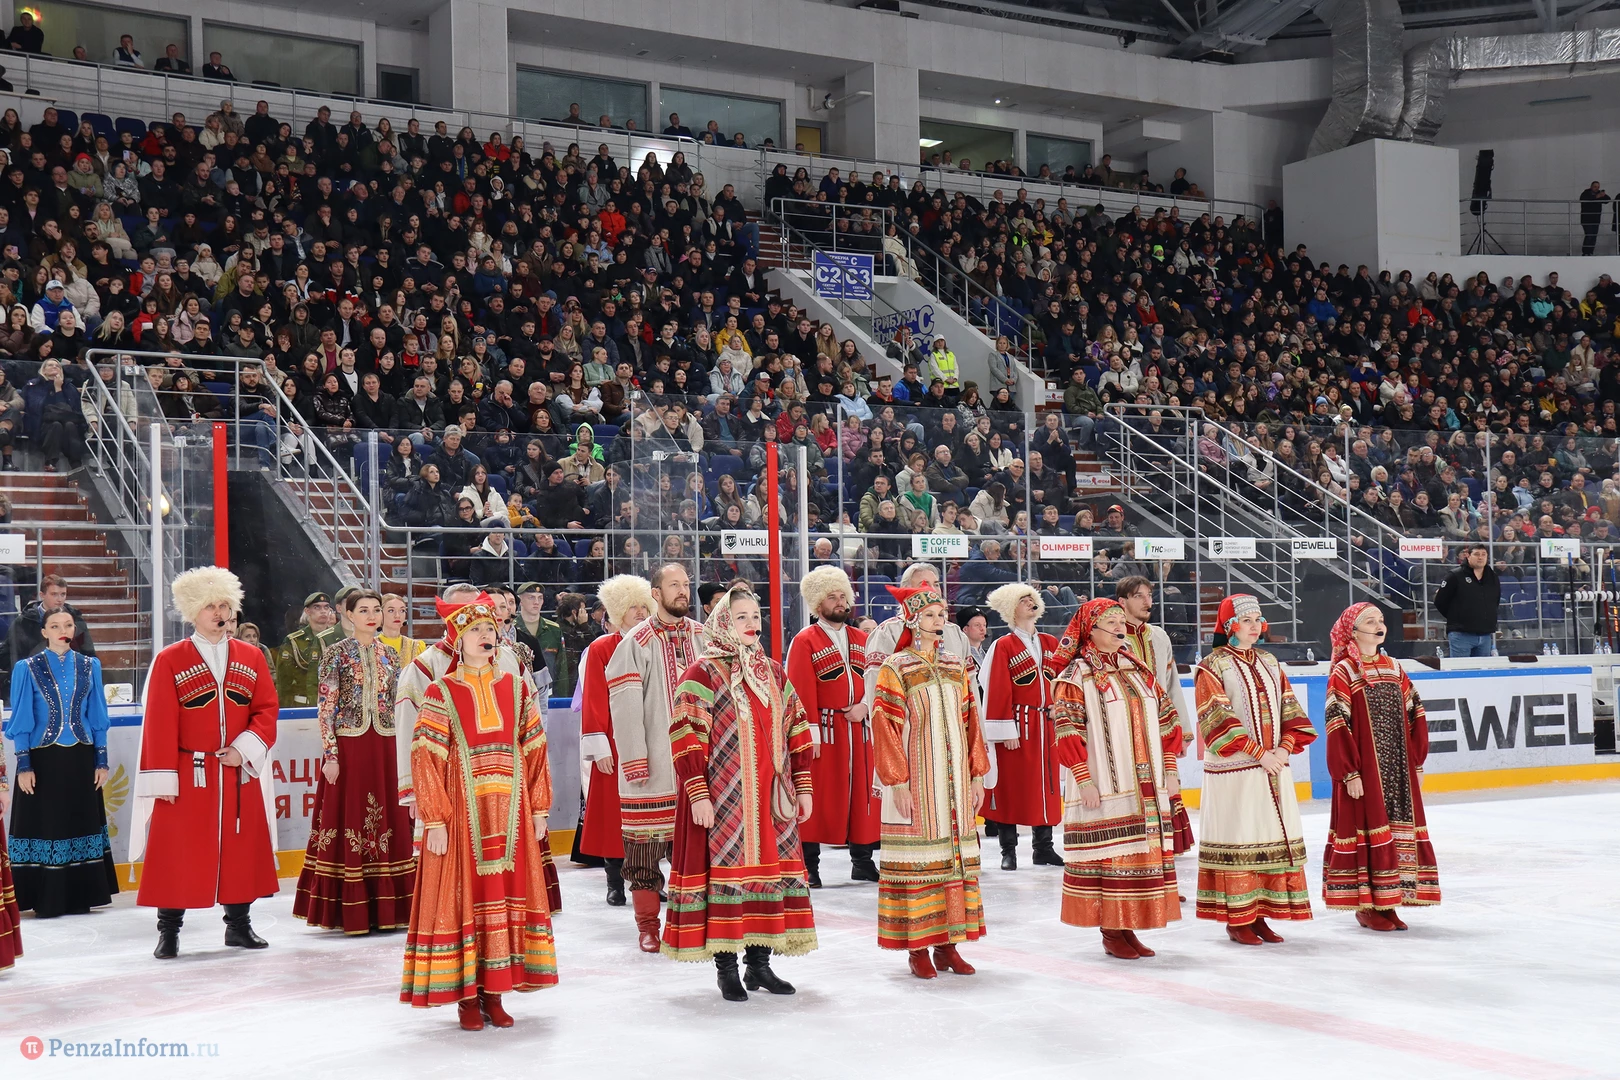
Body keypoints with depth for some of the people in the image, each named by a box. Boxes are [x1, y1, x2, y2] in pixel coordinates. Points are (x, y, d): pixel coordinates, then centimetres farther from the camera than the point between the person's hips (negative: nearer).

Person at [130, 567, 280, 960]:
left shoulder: (251, 657, 7)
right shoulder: (169, 661, -3)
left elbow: (267, 709, 5)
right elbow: (159, 725, -6)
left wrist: (243, 749, -10)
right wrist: (162, 778, -10)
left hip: (239, 775, 3)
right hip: (188, 776, -3)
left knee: (241, 848, 8)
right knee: (178, 853, -1)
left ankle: (239, 925, 21)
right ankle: (169, 931, 9)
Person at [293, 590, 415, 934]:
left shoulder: (391, 656, 11)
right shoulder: (336, 654, -1)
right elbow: (326, 709, -5)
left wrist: (404, 753, 10)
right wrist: (330, 755, -11)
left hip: (385, 748, 4)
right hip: (348, 747, -4)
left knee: (388, 825, 4)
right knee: (348, 822, -2)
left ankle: (385, 909, 11)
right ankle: (352, 912, 3)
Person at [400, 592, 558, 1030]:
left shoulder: (517, 688, 7)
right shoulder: (441, 694, -4)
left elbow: (535, 751, 10)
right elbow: (425, 759, -8)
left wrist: (539, 809, 6)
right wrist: (434, 820, -13)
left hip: (510, 815, 4)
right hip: (462, 814, -4)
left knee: (507, 894, 6)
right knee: (462, 898, -1)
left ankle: (494, 993, 16)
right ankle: (467, 997, 8)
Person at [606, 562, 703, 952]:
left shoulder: (703, 637, 9)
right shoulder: (636, 643, -5)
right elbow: (624, 705, -8)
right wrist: (634, 759, -13)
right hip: (654, 761, -4)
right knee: (645, 843, 0)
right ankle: (647, 924, 12)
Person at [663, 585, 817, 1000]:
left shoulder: (773, 672, 13)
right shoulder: (704, 673, -7)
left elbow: (797, 730, 16)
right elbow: (686, 737, -13)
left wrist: (803, 787, 11)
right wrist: (698, 794, -17)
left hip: (772, 797, 6)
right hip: (723, 797, -6)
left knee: (772, 867, 8)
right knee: (726, 868, -2)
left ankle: (760, 964, 20)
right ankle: (726, 969, 8)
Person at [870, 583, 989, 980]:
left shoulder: (957, 667, 12)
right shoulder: (895, 669, -5)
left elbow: (970, 722, 13)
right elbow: (884, 727, -8)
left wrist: (977, 774, 8)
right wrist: (898, 783, -14)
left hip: (955, 782, 5)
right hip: (915, 781, -5)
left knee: (956, 856, 6)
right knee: (917, 860, -3)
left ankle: (948, 943, 14)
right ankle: (917, 949, 4)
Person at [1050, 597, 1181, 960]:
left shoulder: (1140, 671, 15)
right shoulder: (1078, 675, -5)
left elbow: (1166, 720, 18)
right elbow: (1067, 730, -11)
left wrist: (1170, 768, 12)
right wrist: (1083, 778, -16)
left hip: (1148, 788, 6)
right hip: (1105, 789, -6)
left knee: (1146, 854, 7)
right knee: (1110, 857, -5)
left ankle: (1128, 927, 17)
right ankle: (1111, 931, 6)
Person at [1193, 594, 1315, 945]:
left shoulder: (1269, 663, 15)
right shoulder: (1213, 666, -6)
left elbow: (1289, 708, 12)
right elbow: (1217, 719, -13)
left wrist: (1283, 748, -6)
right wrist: (1259, 753, -17)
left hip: (1274, 768, 7)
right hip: (1233, 771, -7)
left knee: (1276, 838, 7)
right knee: (1237, 840, -4)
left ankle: (1260, 914, 16)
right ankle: (1237, 919, 4)